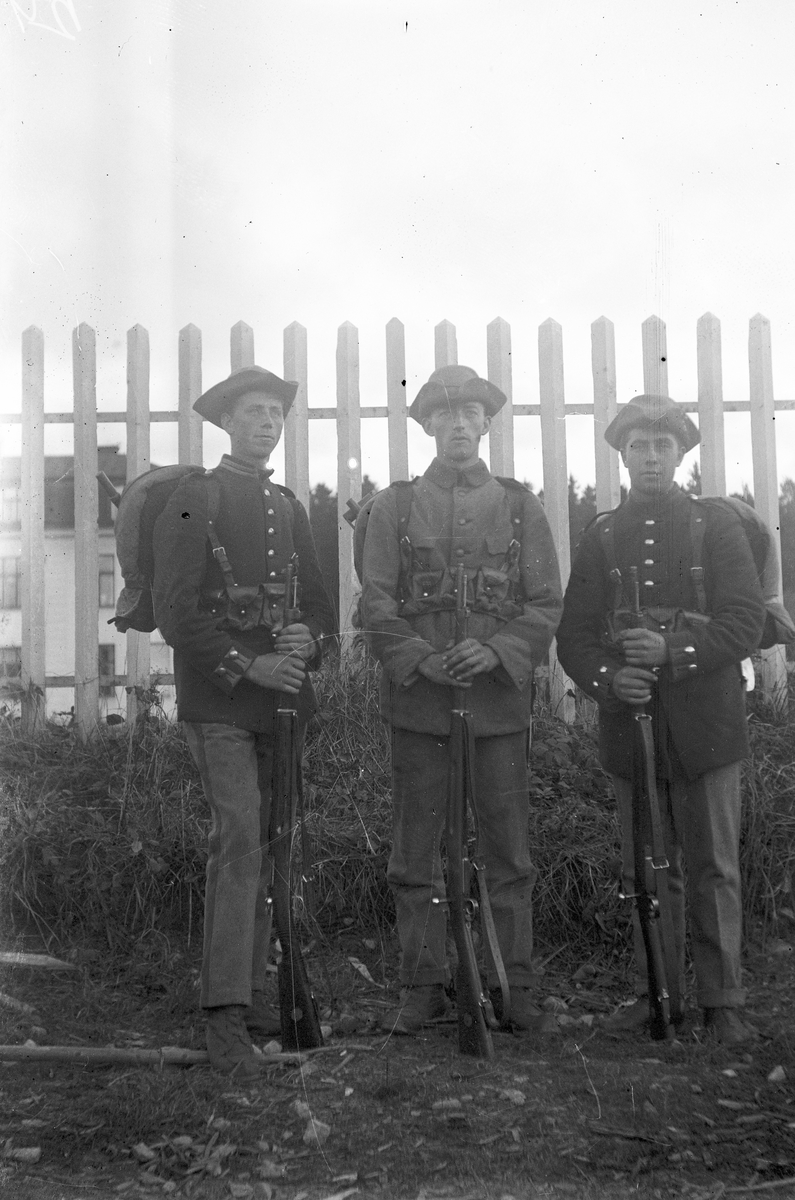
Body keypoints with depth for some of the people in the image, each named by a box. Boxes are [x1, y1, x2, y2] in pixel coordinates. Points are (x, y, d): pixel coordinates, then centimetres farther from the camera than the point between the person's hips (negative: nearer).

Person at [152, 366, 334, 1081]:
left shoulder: (291, 509, 18)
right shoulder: (194, 499, -1)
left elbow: (319, 601, 20)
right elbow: (175, 610, -8)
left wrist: (308, 641, -3)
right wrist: (247, 665, -16)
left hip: (284, 700, 6)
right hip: (219, 701, -6)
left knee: (267, 847, 9)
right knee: (239, 839, -13)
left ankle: (252, 988, 21)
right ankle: (226, 1014, -9)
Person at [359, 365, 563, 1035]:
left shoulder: (520, 506, 10)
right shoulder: (394, 505, 8)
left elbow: (547, 602, 4)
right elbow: (375, 602, 2)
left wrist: (496, 652, -13)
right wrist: (421, 660, -12)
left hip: (500, 698, 1)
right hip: (417, 701, 0)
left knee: (509, 851, 5)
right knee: (417, 854, 5)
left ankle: (515, 987, 16)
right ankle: (423, 987, 16)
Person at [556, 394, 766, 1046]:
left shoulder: (718, 526, 4)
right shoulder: (601, 537, 11)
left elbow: (746, 621, -4)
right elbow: (573, 634, 7)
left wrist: (674, 649, -19)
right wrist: (607, 677, -13)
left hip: (705, 726, -2)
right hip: (629, 725, 2)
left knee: (714, 869, 4)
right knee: (646, 870, 10)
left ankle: (722, 1000, 15)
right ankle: (655, 992, 21)